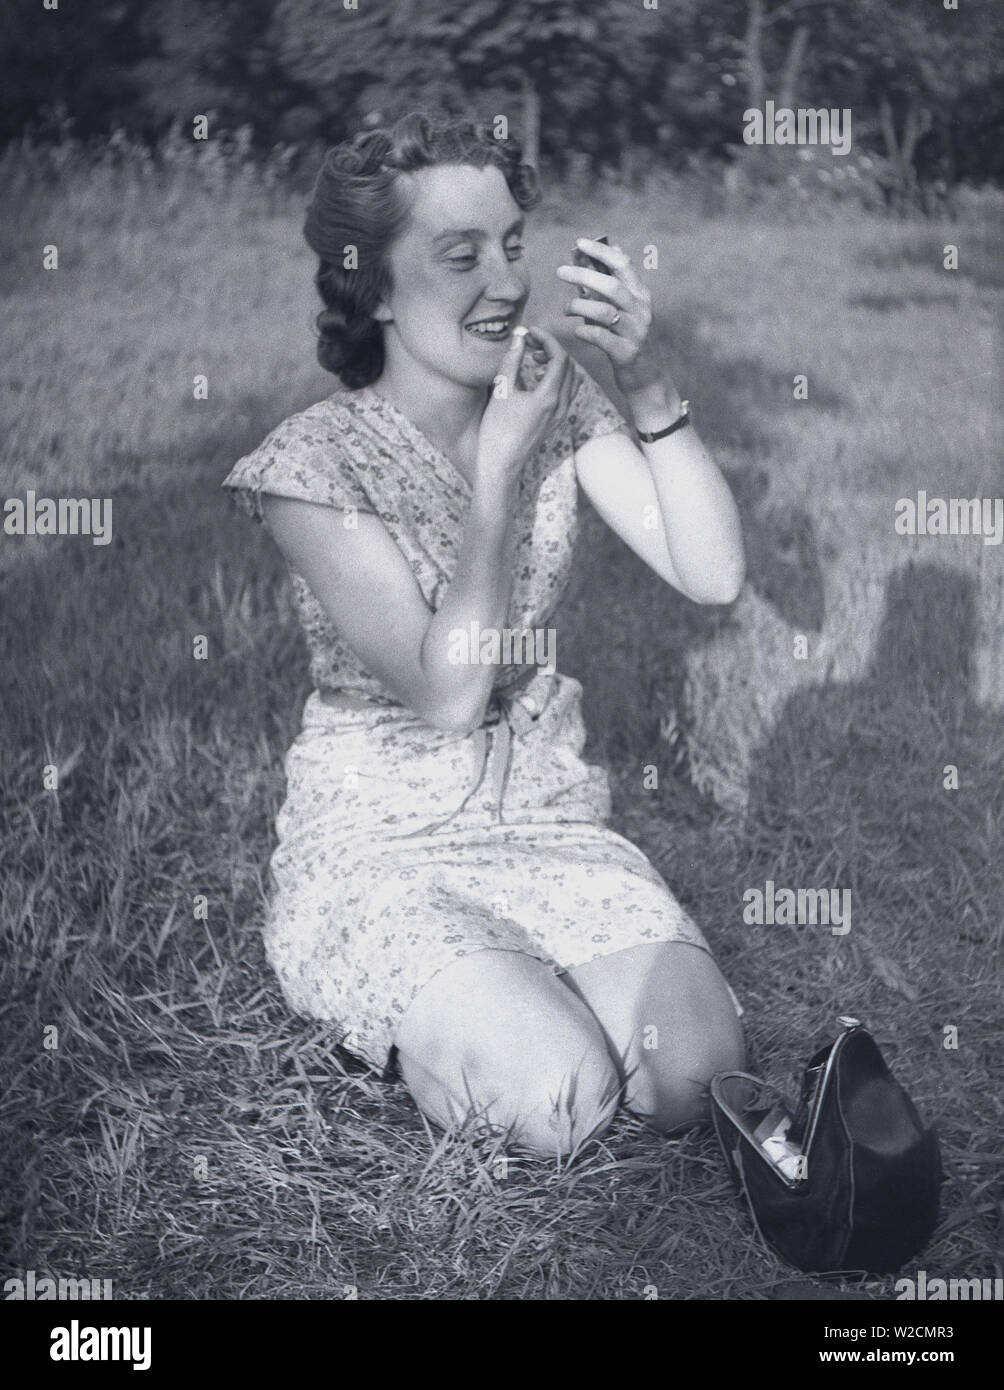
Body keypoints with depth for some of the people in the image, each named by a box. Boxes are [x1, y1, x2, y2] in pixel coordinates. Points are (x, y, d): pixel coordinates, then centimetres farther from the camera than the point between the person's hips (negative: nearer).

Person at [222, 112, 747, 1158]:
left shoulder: (557, 401, -1)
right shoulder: (315, 463, -15)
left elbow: (713, 576, -9)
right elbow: (448, 692, -19)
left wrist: (650, 385, -20)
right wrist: (500, 465, -21)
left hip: (548, 819, 4)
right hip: (375, 847, -4)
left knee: (698, 1070, -18)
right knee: (558, 1098, -24)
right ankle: (405, 1022, 5)